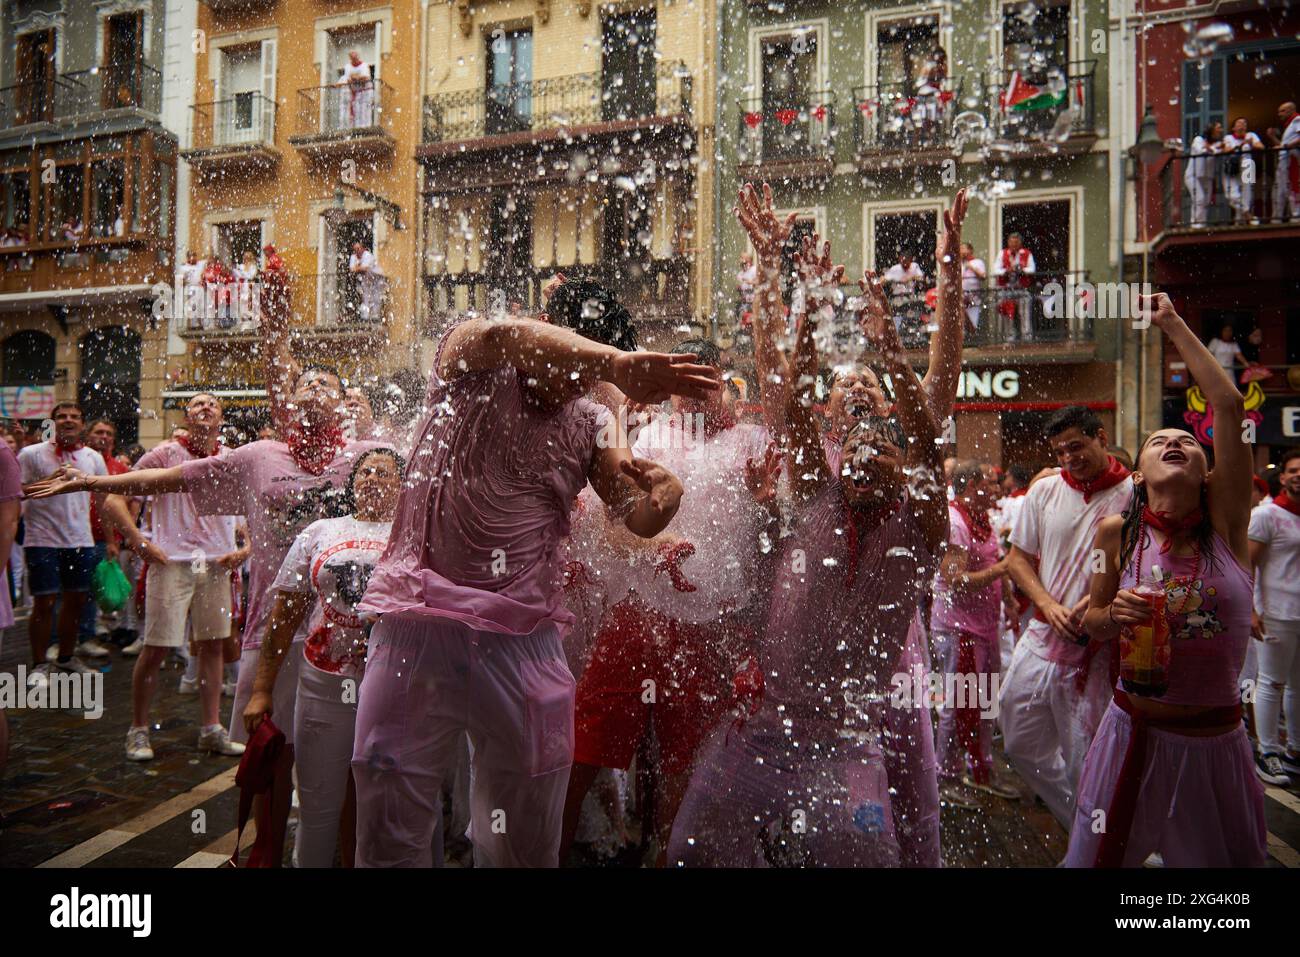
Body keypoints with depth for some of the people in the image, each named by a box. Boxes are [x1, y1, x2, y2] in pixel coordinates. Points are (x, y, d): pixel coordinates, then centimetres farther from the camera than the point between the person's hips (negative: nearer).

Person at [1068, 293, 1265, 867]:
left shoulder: (1225, 518, -6)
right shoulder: (1117, 532, -4)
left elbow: (1229, 406, -14)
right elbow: (1093, 621, 8)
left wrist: (1172, 325, -9)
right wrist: (1114, 616, -16)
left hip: (1216, 740, 0)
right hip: (1134, 733, 0)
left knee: (1226, 859, 17)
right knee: (1095, 858, 10)